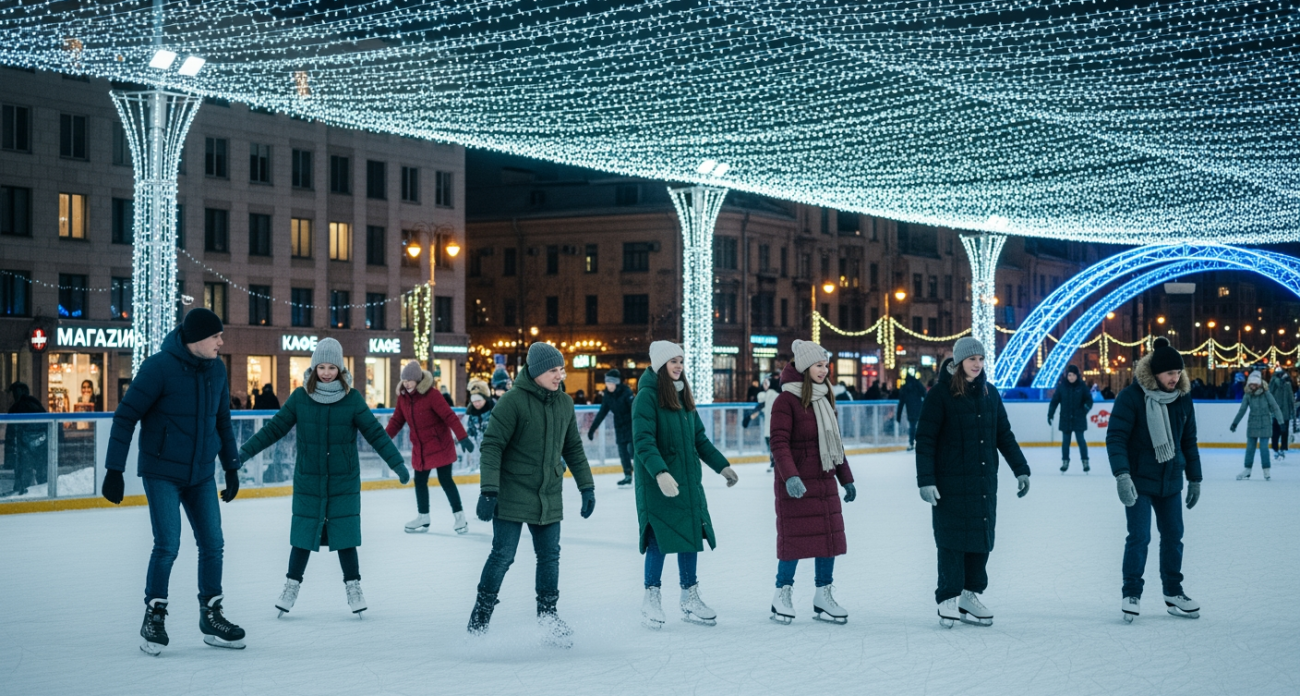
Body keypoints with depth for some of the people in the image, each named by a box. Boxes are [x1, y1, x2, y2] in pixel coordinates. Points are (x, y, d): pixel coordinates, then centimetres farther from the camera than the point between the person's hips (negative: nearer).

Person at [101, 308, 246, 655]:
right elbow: (126, 416, -13)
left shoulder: (216, 369, 2)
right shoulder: (159, 367, -16)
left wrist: (231, 466, 17)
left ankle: (211, 616, 19)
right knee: (167, 545, -10)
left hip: (202, 474, 6)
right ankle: (153, 619, 7)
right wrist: (114, 470, -15)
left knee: (212, 544, 5)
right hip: (162, 472, -6)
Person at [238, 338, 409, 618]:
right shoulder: (300, 397, -4)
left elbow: (375, 433, -6)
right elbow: (275, 428, -1)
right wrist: (244, 452, -5)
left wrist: (397, 463, -11)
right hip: (308, 480, 1)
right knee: (303, 534, 5)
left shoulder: (352, 398, -6)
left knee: (345, 535, 2)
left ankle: (353, 587, 15)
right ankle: (292, 585, 21)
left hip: (344, 480, -1)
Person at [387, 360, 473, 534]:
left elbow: (449, 416, -23)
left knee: (445, 480, -4)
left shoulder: (431, 395, -20)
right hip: (419, 447, 6)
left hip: (440, 446, -6)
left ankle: (459, 517, 7)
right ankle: (423, 518, 23)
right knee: (420, 481, 11)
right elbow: (397, 420, 7)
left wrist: (463, 437, -28)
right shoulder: (403, 397, 0)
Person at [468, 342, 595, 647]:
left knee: (550, 556, 8)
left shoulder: (564, 403, 6)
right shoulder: (513, 401, -14)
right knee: (503, 555, -1)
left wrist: (586, 486, 14)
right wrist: (488, 490, -20)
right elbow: (492, 445, -15)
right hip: (512, 494, -5)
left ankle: (548, 615, 21)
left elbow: (573, 448, 16)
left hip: (549, 497, 6)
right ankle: (482, 611, 16)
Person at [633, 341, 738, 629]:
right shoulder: (647, 396, -11)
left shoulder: (683, 396, 12)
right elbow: (644, 441, -20)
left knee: (691, 535, 8)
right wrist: (660, 472, -32)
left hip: (689, 481, 7)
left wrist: (722, 465, 11)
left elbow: (699, 439, 19)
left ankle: (690, 598, 20)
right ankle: (651, 597, 10)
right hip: (658, 484, -7)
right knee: (660, 539, -5)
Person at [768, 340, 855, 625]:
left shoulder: (824, 398, 13)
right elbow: (779, 443, -17)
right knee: (794, 539, -2)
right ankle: (783, 596, 14)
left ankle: (823, 597, 17)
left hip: (825, 481, 7)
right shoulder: (787, 400, -11)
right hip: (796, 484, -7)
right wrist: (790, 476, -29)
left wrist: (846, 478, 20)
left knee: (830, 536, 7)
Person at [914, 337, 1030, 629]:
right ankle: (948, 599, 8)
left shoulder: (989, 393, 8)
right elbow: (925, 440, -9)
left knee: (982, 537, 7)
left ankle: (969, 596, 19)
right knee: (952, 539, -1)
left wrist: (1020, 469, 9)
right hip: (951, 482, -5)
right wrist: (925, 480, -15)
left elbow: (1004, 434, 14)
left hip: (984, 481, 5)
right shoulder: (940, 394, -8)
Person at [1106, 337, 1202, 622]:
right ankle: (1131, 593, 8)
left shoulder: (1183, 398, 1)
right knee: (1139, 537, -6)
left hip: (1170, 480, 5)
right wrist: (1121, 474, -28)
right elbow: (1115, 437, -18)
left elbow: (1189, 441, 11)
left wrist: (1195, 479, 14)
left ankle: (1173, 593, 24)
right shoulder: (1131, 396, -16)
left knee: (1173, 536, 10)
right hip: (1139, 479, -5)